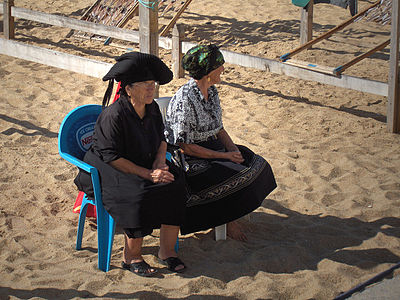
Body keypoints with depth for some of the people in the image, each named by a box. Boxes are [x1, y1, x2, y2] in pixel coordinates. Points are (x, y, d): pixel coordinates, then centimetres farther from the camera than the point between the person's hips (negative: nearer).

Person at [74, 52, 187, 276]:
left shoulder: (152, 108, 1)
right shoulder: (113, 115, -21)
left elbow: (162, 138, 15)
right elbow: (111, 157, -22)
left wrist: (159, 163, -7)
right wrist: (148, 174, -25)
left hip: (146, 165, 7)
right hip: (111, 172, -7)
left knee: (175, 184, -18)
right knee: (139, 195, -33)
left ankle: (167, 250, -9)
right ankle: (132, 256, -15)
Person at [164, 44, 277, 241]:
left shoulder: (211, 91, 4)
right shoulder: (184, 101, -24)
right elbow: (185, 146, -23)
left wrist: (232, 148, -7)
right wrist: (224, 156, -20)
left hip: (212, 148, 9)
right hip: (190, 161, -9)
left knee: (256, 164, -3)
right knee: (238, 177, -22)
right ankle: (229, 222, 1)